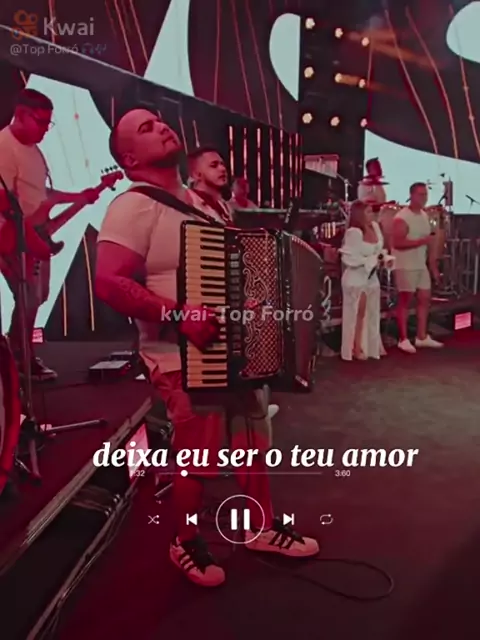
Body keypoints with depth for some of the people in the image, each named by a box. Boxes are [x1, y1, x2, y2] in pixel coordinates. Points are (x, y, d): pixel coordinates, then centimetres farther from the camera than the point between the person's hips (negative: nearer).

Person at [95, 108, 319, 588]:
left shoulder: (198, 202, 13)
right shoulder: (135, 206, -15)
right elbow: (109, 283, -25)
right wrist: (179, 317, -30)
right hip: (185, 360, -8)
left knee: (253, 443, 16)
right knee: (196, 459, 4)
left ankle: (263, 528, 37)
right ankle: (186, 544, 30)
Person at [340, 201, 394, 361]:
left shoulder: (375, 226, 2)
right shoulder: (353, 233, -21)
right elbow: (350, 258, -23)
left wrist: (385, 258, -6)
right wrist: (371, 261, -19)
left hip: (372, 277, 8)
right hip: (356, 279, -7)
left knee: (373, 314, 15)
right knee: (358, 314, 4)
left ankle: (373, 346, 29)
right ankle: (356, 348, 18)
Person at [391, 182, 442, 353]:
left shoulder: (425, 216, 12)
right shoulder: (402, 218, -14)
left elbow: (428, 244, 16)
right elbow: (398, 243, -23)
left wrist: (433, 266, 14)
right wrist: (423, 240, -25)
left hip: (422, 266, 8)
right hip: (406, 266, -8)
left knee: (425, 299, 10)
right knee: (405, 302, -1)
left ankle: (422, 337, 21)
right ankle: (403, 339, 8)